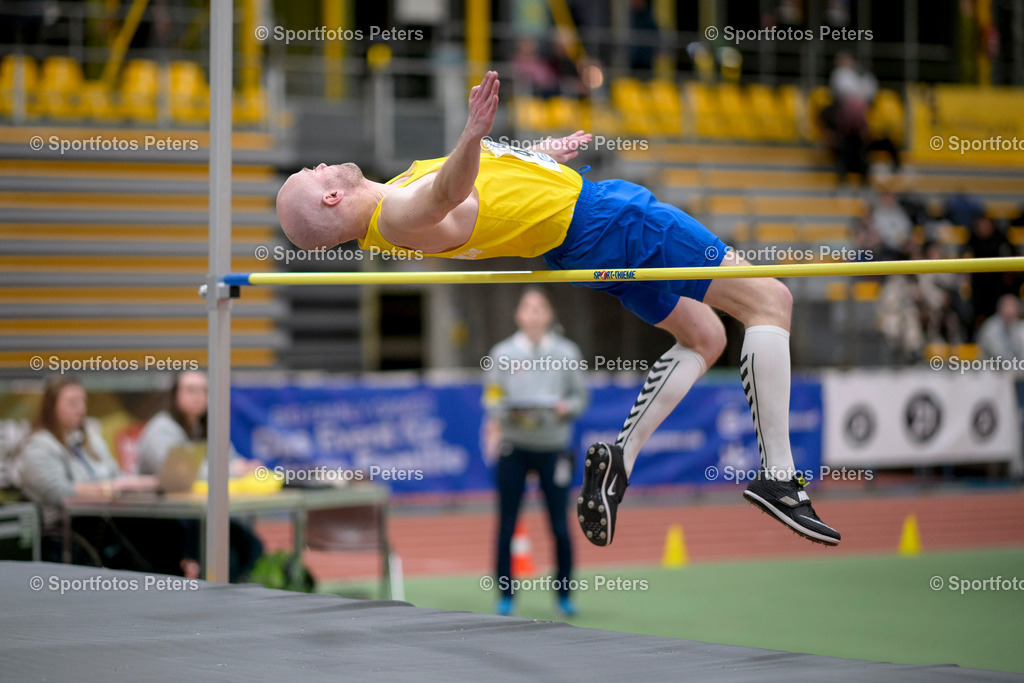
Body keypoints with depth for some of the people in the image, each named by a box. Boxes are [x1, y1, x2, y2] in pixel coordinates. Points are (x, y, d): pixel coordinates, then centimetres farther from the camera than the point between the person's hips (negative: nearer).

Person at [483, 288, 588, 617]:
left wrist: (566, 407, -13)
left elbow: (580, 396, 8)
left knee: (560, 526, 0)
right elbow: (493, 396, 0)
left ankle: (564, 595, 13)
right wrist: (495, 422, -19)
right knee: (506, 525, 1)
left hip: (553, 447, 0)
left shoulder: (567, 352, 5)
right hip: (513, 447, 0)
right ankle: (505, 596, 11)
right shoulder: (503, 352, 4)